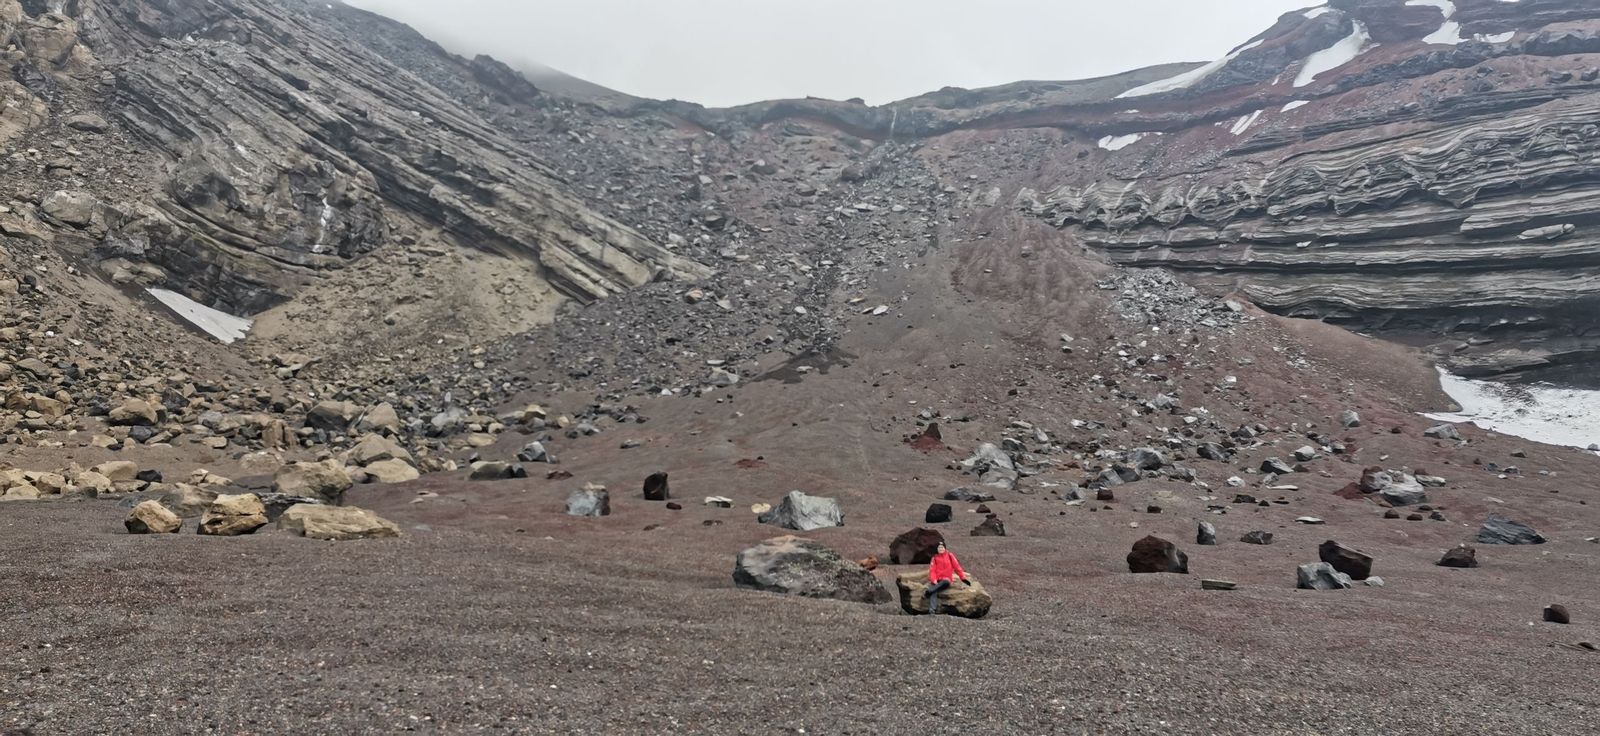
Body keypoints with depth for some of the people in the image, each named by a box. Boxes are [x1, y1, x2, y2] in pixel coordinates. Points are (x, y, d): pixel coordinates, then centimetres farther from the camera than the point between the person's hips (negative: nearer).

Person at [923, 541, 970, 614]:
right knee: (933, 592, -31)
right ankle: (932, 610, -48)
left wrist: (963, 578, 1)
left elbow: (957, 566, 6)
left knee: (946, 582, -39)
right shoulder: (935, 558, 9)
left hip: (946, 579, 0)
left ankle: (928, 591, -48)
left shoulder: (949, 556, 8)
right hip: (936, 581, 0)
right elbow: (932, 570, 0)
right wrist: (934, 580, -18)